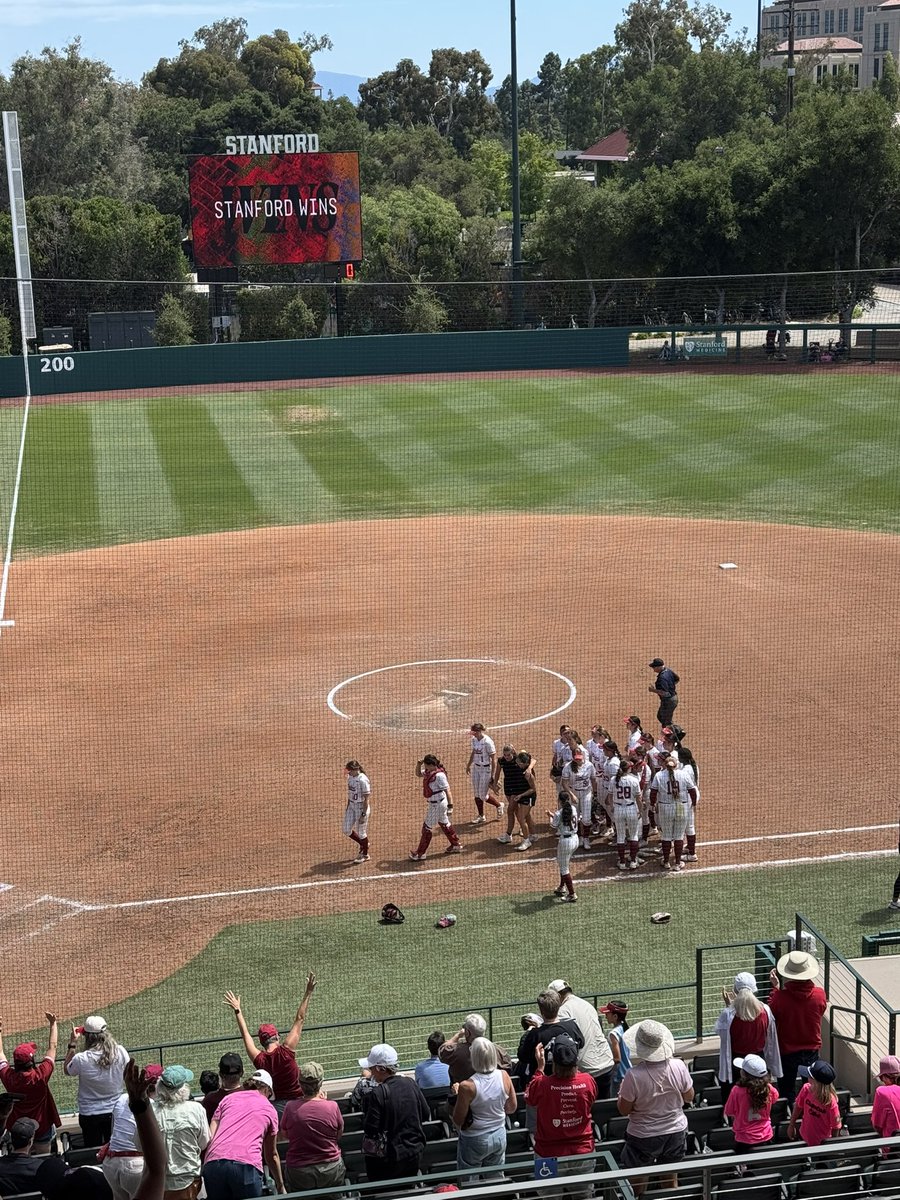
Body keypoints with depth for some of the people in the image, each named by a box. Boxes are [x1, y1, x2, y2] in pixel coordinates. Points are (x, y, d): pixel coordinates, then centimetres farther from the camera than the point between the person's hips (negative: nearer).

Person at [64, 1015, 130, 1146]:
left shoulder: (81, 1059, -22)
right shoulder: (120, 1052, -15)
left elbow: (67, 1070, 1)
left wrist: (72, 1044, 1)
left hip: (89, 1115, -2)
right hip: (115, 1112, 2)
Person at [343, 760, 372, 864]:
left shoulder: (363, 780, -23)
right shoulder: (350, 777, 1)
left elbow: (366, 799, -21)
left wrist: (363, 814, -20)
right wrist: (347, 807, 18)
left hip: (361, 807, -8)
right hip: (352, 806, 8)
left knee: (361, 832, 4)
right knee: (347, 830, 10)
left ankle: (365, 855, 24)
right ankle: (362, 844, 35)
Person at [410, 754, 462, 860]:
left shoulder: (439, 775, -26)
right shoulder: (429, 772, 1)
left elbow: (447, 791, -27)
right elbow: (418, 774, 18)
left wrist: (450, 806, -29)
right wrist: (418, 765, -2)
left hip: (437, 804, -10)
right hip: (435, 803, 10)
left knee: (427, 827, 0)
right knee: (444, 824, 22)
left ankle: (420, 854, 10)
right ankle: (456, 845, 36)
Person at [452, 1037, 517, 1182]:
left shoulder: (467, 1086, -25)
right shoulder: (504, 1076, -11)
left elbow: (458, 1120, -14)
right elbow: (512, 1108, 3)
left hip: (474, 1141, -4)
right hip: (499, 1137, 4)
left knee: (469, 1185, 11)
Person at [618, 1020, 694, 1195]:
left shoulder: (634, 1075, -27)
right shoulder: (678, 1067, -18)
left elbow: (624, 1110, -15)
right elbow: (689, 1097, -1)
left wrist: (622, 1092, 3)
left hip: (643, 1136, -3)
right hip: (675, 1132, 3)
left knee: (638, 1182, 16)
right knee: (671, 1179, 22)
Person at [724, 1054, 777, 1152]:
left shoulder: (737, 1091, -25)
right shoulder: (769, 1089, -15)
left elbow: (729, 1113, -9)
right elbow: (775, 1097, 11)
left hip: (745, 1141, -3)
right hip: (766, 1138, 3)